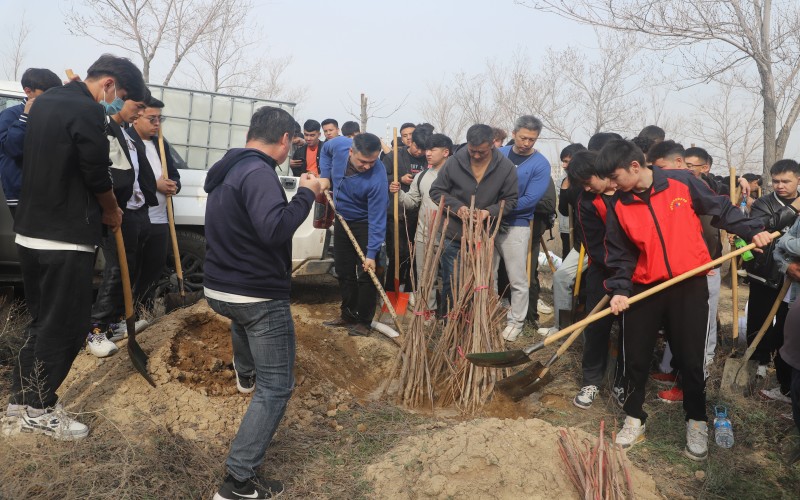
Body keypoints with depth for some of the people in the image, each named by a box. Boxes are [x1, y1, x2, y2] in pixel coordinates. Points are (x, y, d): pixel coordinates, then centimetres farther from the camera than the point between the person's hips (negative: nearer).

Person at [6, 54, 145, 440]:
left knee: (44, 318, 20)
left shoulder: (46, 102, 12)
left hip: (31, 232, 9)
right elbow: (98, 176, -14)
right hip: (65, 239, -9)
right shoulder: (87, 112, -17)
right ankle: (38, 410, 13)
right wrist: (112, 213, 5)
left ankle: (22, 395, 29)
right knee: (65, 326, 3)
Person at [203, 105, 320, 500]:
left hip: (218, 289, 10)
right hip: (260, 296, -9)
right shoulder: (258, 173, -20)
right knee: (276, 388, -1)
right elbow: (275, 229, -34)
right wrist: (306, 194, -20)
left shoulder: (226, 170, 10)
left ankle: (245, 375, 67)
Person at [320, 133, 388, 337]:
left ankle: (364, 321, 10)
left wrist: (371, 253, -29)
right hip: (341, 220, 6)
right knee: (343, 272, 14)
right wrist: (325, 176, -5)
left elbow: (377, 219, -29)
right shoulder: (339, 145, -20)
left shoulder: (377, 178, -34)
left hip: (364, 225, -6)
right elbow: (325, 151, 7)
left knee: (366, 275, -4)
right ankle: (348, 314, 27)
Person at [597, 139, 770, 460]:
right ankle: (634, 418, 25)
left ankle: (696, 421, 24)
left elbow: (721, 209, 6)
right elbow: (620, 254, 3)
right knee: (635, 357, 7)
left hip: (691, 285, -2)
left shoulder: (682, 183, -7)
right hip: (644, 288, 2)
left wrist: (751, 230, -1)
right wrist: (619, 289, -9)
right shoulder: (619, 205, -1)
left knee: (692, 358, 5)